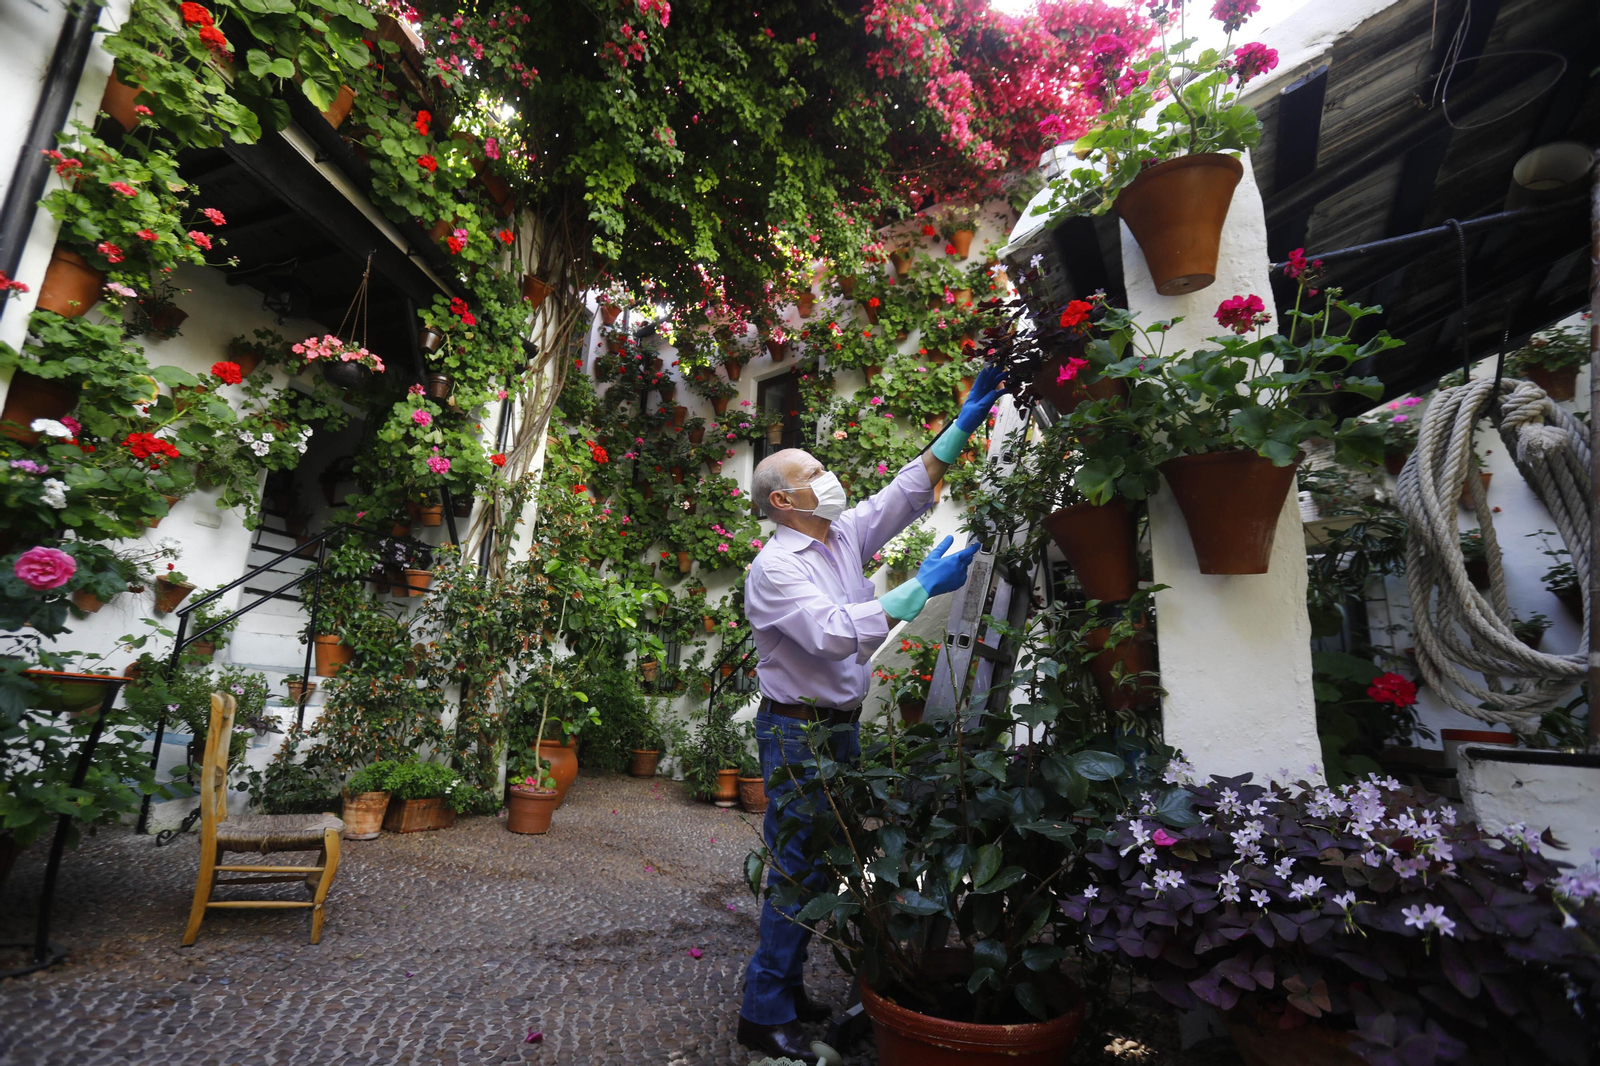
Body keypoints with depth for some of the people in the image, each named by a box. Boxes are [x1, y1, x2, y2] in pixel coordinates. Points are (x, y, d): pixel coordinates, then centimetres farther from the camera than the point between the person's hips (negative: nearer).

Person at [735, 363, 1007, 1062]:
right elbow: (833, 633, -30)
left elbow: (905, 492, 10)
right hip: (798, 730, -8)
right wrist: (920, 590, -28)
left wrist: (964, 425, 5)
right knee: (798, 870, -1)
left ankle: (786, 988, 31)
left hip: (841, 724, 8)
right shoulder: (774, 568, -17)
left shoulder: (844, 534, 7)